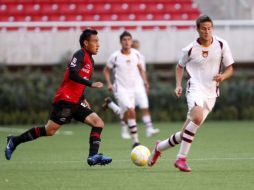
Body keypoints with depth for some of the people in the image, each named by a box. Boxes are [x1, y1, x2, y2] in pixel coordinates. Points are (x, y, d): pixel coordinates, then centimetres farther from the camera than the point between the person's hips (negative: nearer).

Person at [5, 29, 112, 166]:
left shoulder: (90, 61, 20)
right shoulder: (80, 55, -7)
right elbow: (72, 74, -22)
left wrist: (82, 99, 17)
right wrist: (91, 84, -24)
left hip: (75, 103, 9)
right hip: (65, 99, -9)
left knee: (99, 123, -4)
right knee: (50, 130, -9)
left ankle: (93, 156, -15)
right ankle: (14, 141, 6)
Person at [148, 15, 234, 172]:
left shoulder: (221, 45, 2)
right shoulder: (190, 49, -1)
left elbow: (230, 69, 8)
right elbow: (180, 67, 16)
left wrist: (222, 76, -13)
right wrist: (178, 85, 1)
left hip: (211, 93, 3)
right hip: (195, 88, -3)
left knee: (186, 133, 4)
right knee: (197, 117, -34)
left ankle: (160, 147, 30)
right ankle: (181, 158, -28)